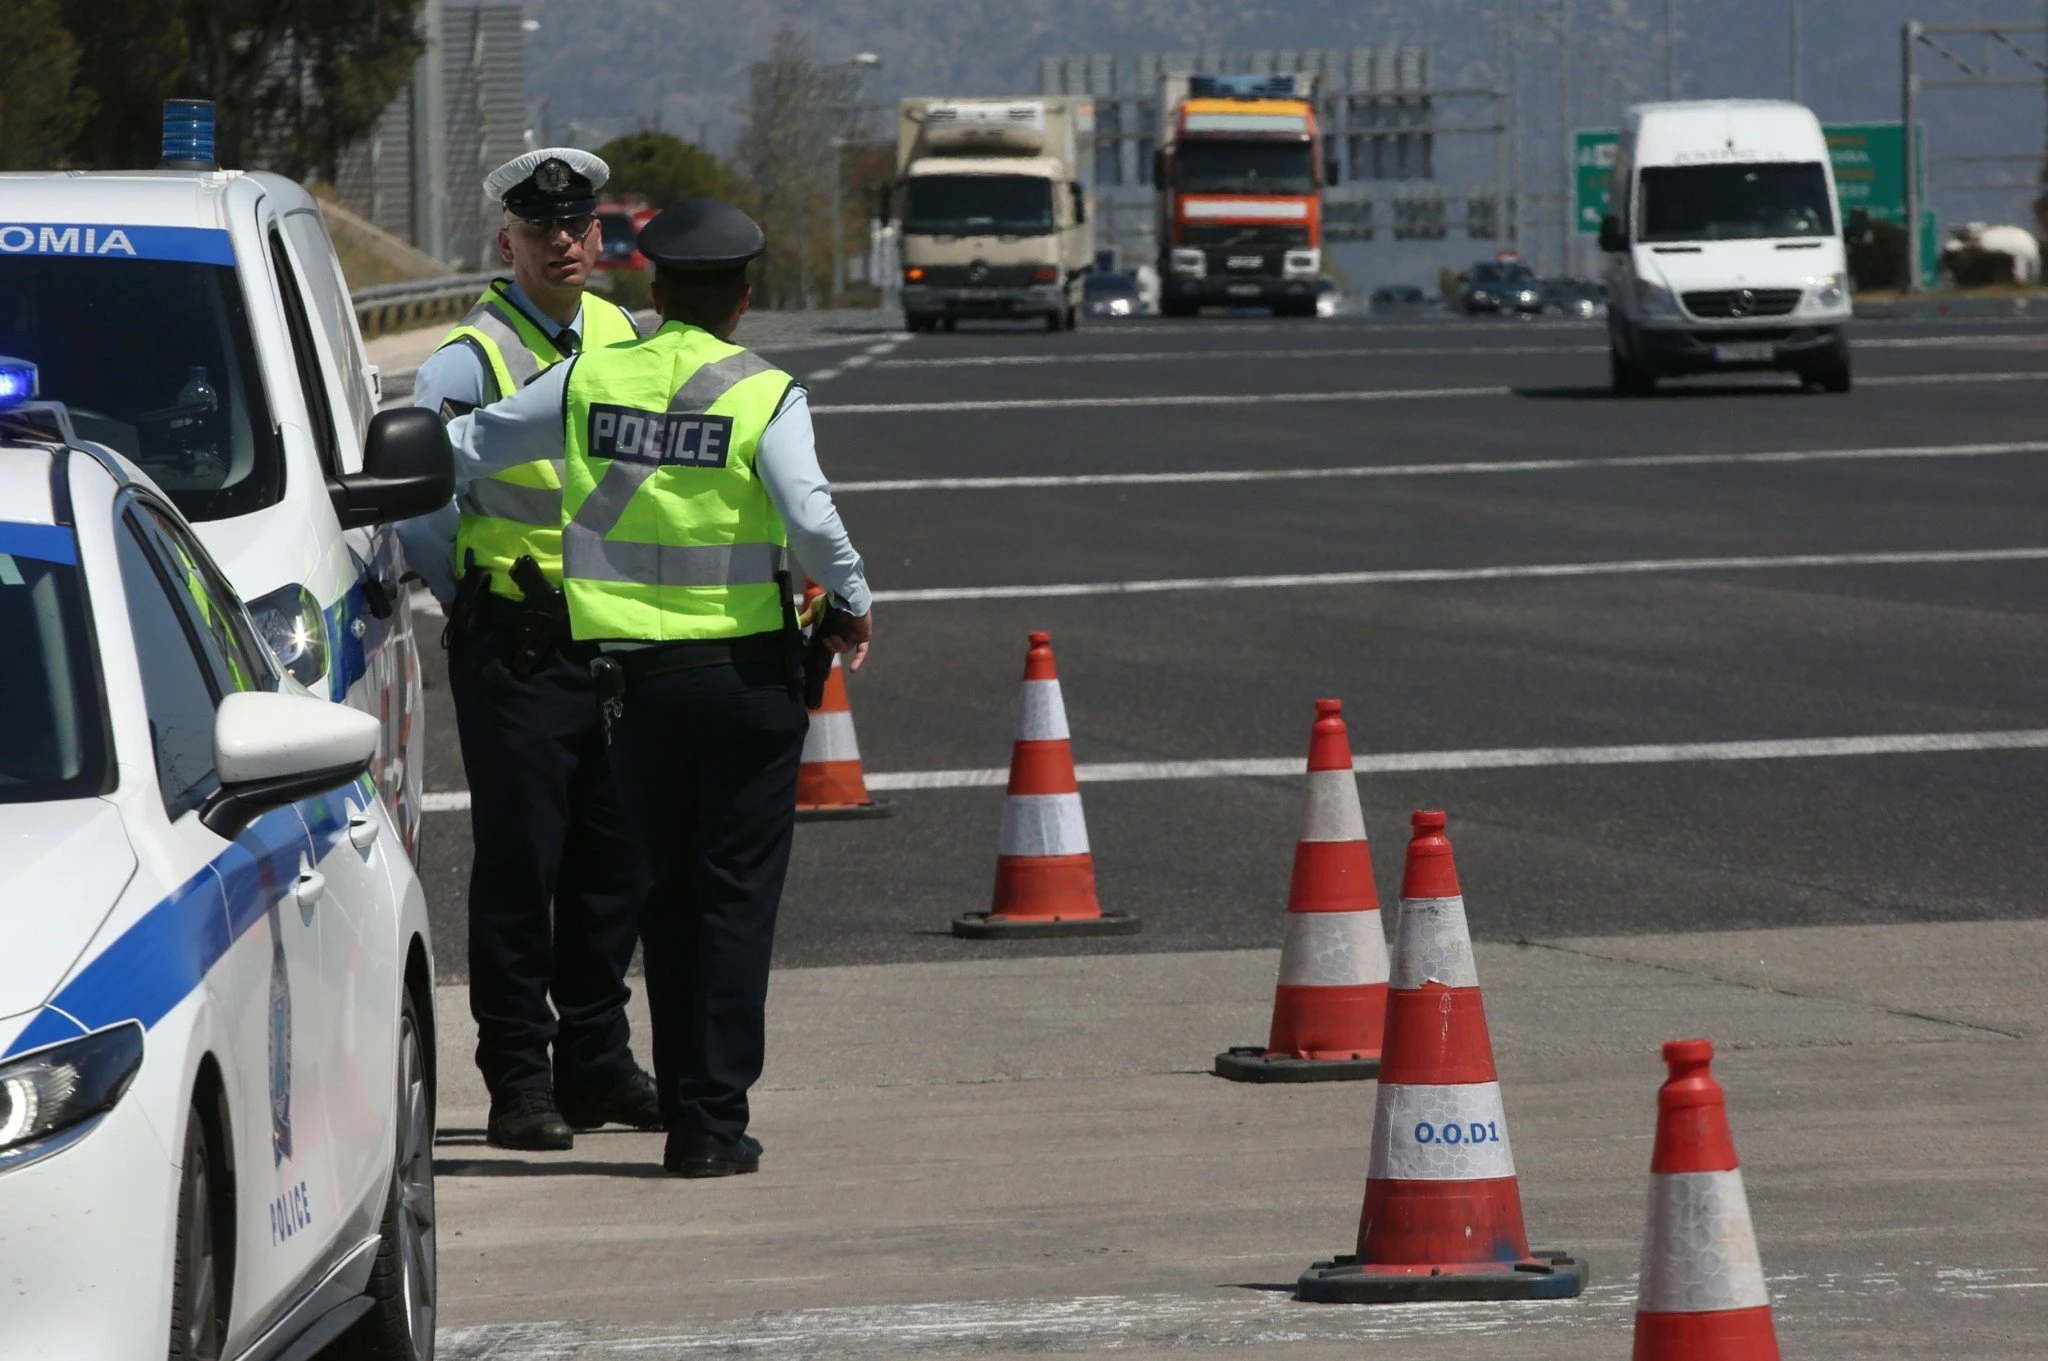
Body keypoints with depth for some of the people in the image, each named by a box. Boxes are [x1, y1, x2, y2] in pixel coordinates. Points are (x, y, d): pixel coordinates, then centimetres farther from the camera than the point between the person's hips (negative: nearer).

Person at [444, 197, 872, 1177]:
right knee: (736, 897, 2)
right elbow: (810, 520, -21)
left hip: (635, 679, 3)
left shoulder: (589, 380, 3)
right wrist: (852, 605, -5)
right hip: (747, 673, -3)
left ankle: (684, 1105, 19)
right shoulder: (764, 396, -8)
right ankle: (712, 1123, -1)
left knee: (669, 895, 16)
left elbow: (461, 450, 9)